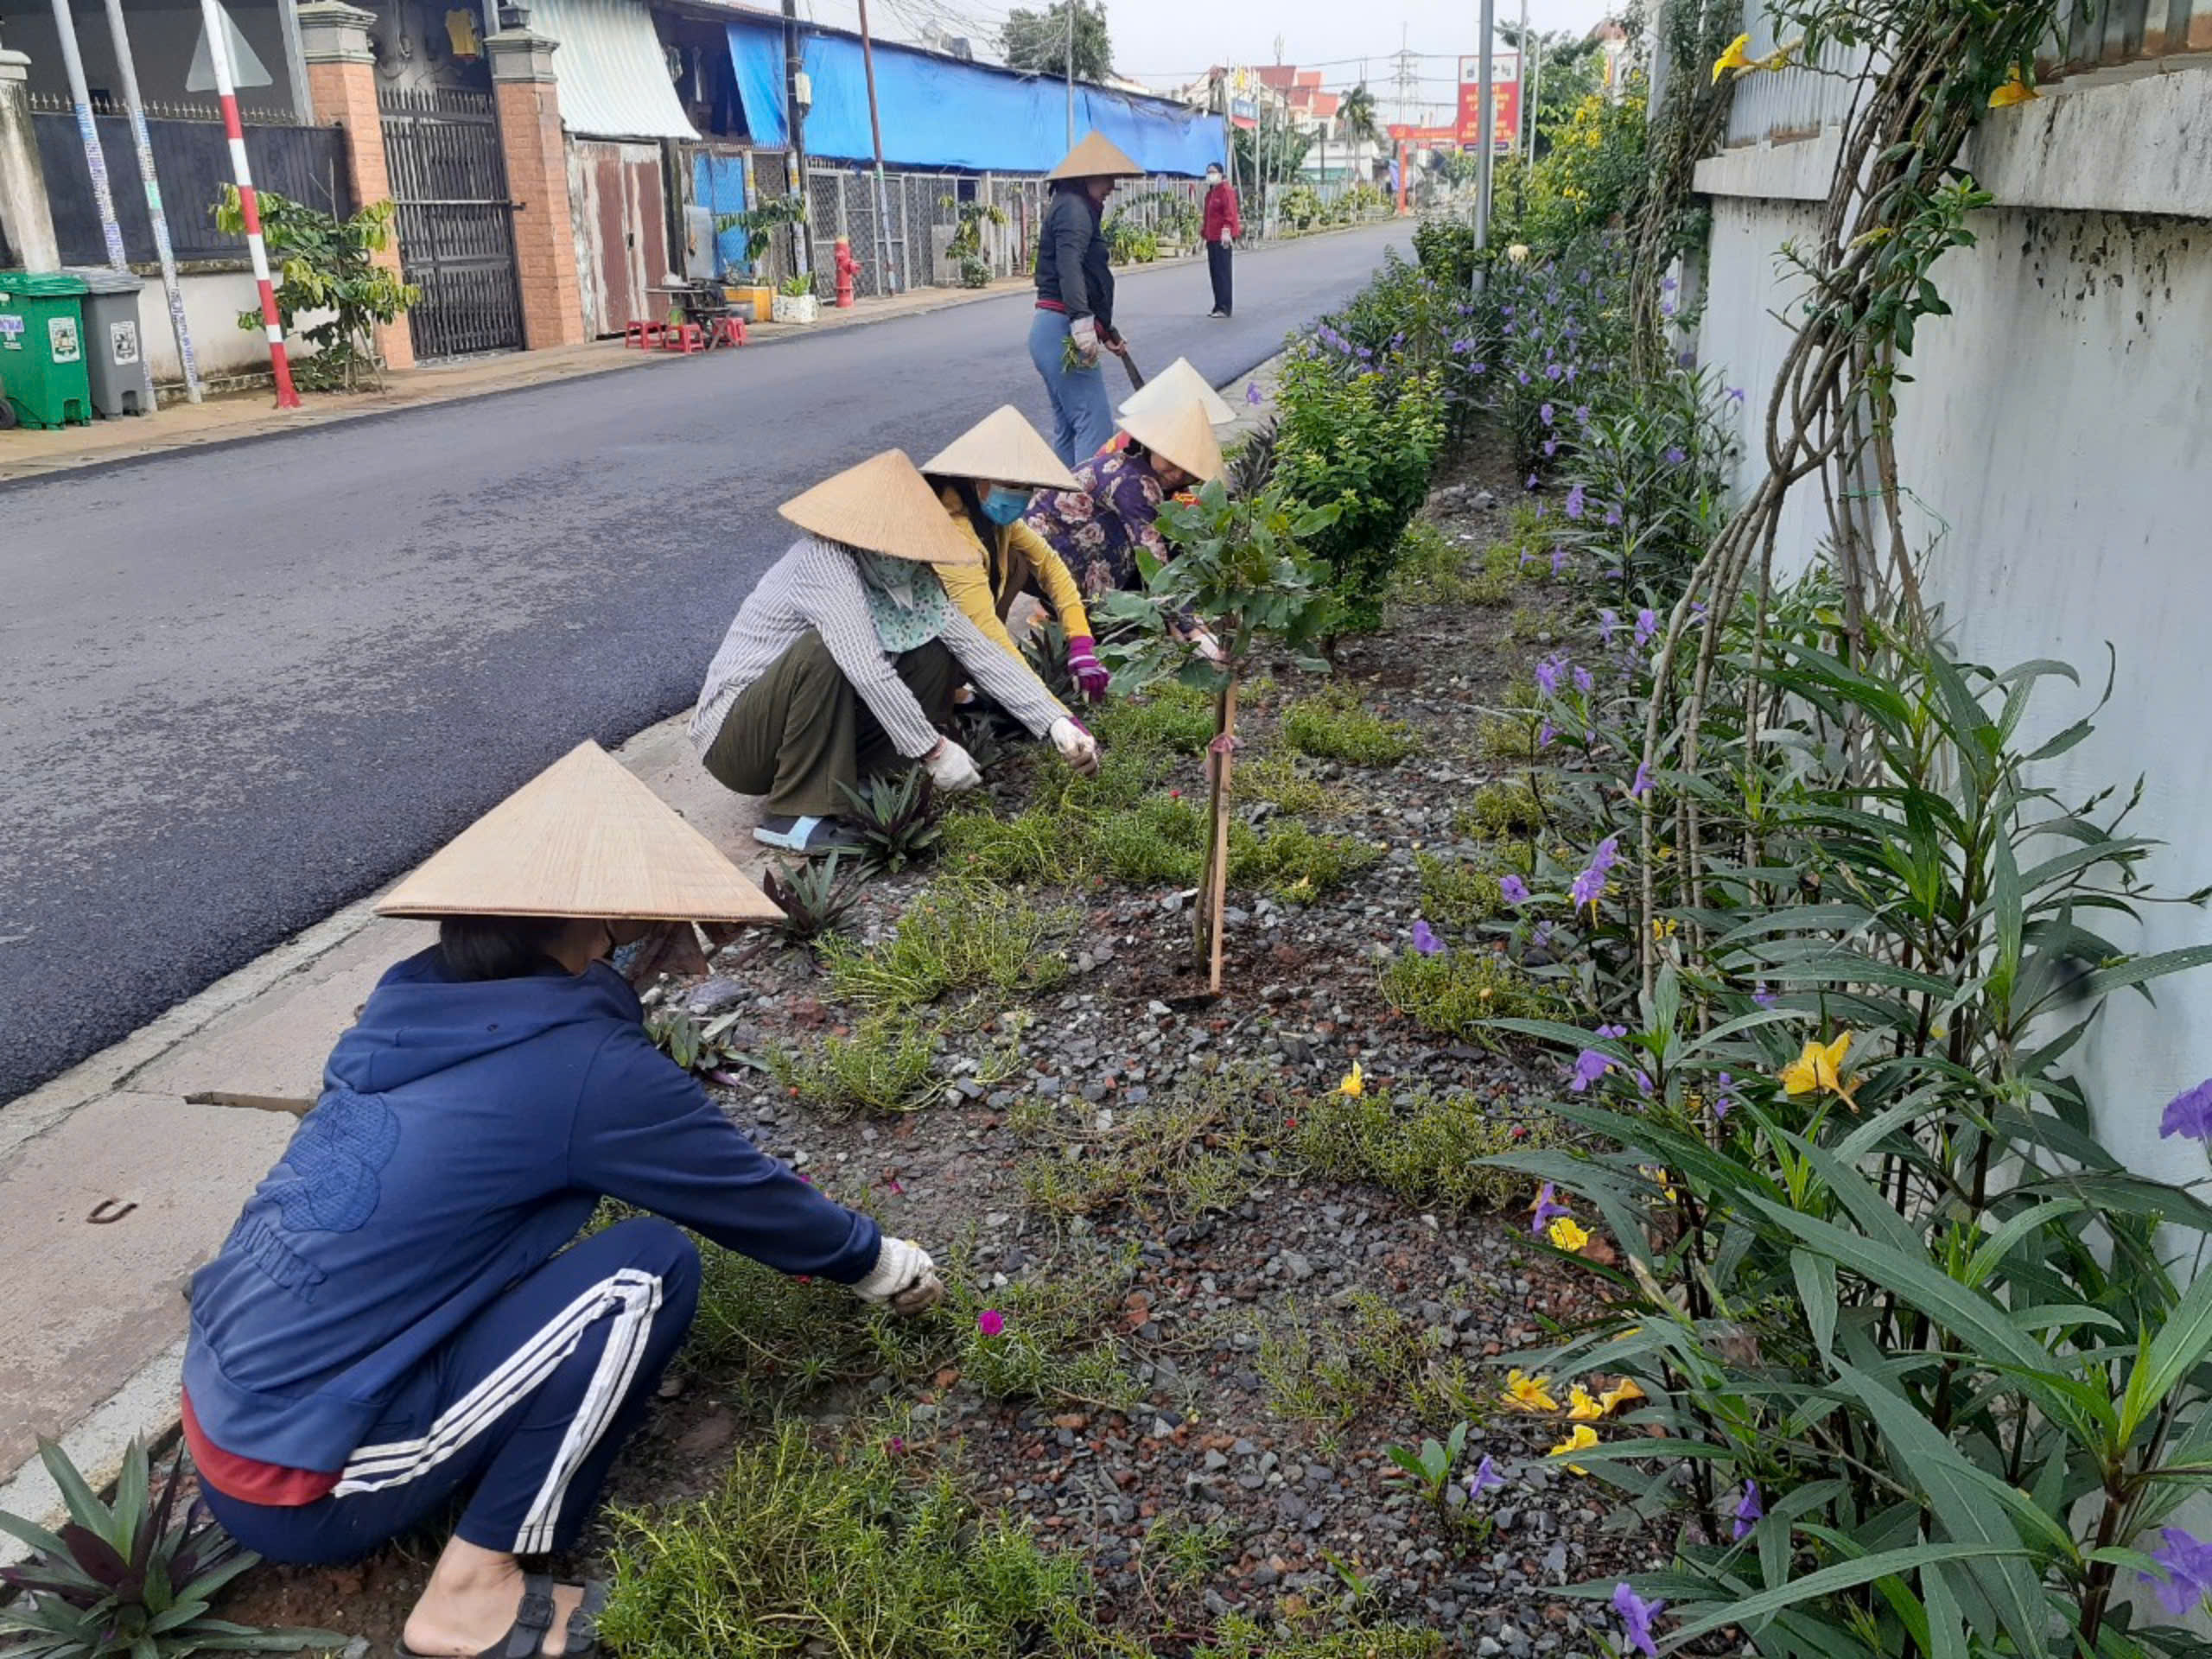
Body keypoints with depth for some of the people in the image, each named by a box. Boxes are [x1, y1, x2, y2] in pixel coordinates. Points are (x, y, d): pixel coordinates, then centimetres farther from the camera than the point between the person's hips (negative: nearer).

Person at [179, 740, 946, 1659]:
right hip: (302, 1491, -8)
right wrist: (874, 1258, 16)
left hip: (221, 1418, 8)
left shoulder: (411, 1005, 4)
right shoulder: (584, 1067, -17)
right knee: (651, 1265, -11)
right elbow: (753, 1197, -2)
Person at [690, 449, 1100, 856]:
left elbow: (978, 650, -8)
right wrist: (934, 750, -31)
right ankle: (796, 815, -23)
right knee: (823, 649, -34)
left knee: (937, 660, -5)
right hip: (732, 741, -7)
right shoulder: (824, 560, -26)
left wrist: (1056, 722, -16)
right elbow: (867, 672, -35)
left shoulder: (910, 577, -4)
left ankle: (852, 786, -2)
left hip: (820, 732, 7)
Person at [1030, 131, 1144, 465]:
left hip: (1052, 330, 11)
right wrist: (1083, 324, -38)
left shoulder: (1080, 208, 24)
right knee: (1095, 425, -15)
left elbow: (1090, 275, 32)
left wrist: (1108, 332, 36)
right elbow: (1069, 266, -26)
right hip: (1062, 330, -11)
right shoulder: (1074, 207, -9)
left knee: (1068, 430, 14)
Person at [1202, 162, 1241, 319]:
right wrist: (1205, 235, 23)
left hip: (1222, 238, -9)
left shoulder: (1226, 190, -9)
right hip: (1212, 238, 9)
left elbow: (1230, 212, -19)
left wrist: (1226, 230, -29)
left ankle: (1225, 308, -7)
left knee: (1222, 272, -9)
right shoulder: (1210, 192, 19)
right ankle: (1218, 306, 17)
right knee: (1214, 271, 10)